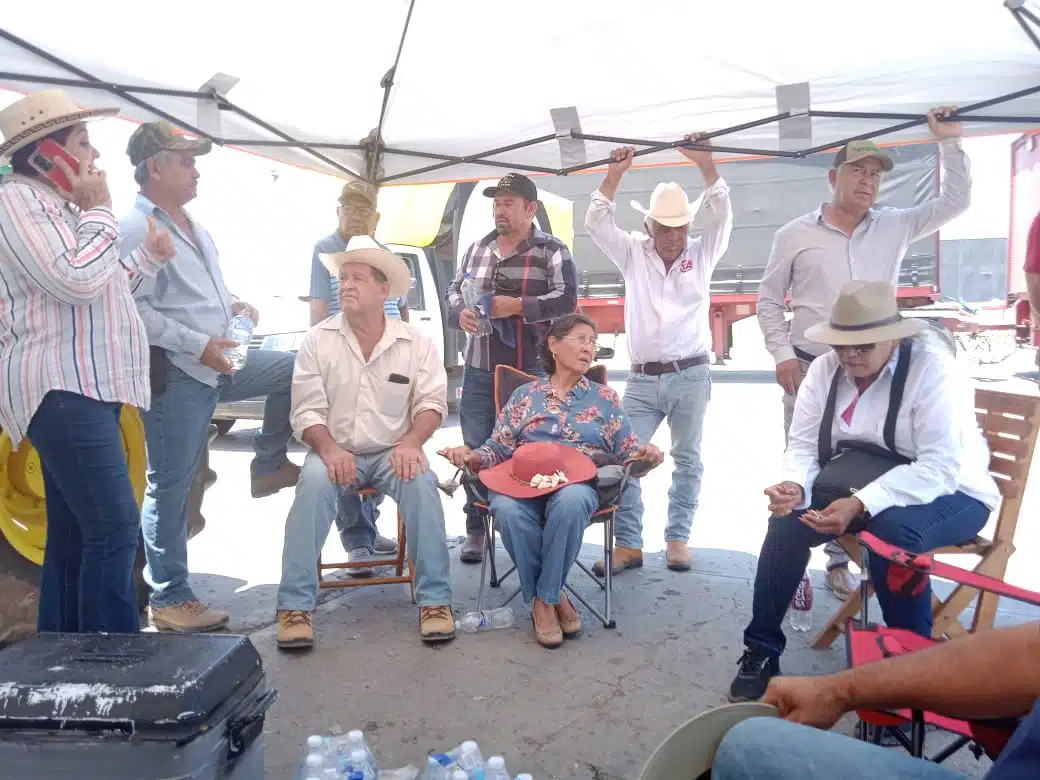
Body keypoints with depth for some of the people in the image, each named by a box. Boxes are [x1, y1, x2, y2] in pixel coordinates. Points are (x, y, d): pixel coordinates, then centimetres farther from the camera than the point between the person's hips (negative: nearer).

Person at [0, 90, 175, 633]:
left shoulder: (60, 204, 22)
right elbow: (76, 283, -20)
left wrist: (149, 258, 19)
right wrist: (99, 212, -8)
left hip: (83, 387, 11)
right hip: (62, 390, -11)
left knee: (74, 534, 13)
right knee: (114, 527, -15)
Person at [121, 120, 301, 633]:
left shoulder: (191, 225, 16)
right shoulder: (136, 228, -13)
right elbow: (135, 308, -22)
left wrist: (233, 306, 9)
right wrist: (198, 346, -23)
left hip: (219, 362, 9)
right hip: (176, 374, -8)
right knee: (170, 488, -1)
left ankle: (268, 466, 17)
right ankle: (169, 600, 10)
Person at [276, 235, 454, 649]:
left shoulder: (416, 341, 1)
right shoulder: (317, 340, 0)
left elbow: (432, 402, -2)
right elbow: (306, 410, -3)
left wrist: (411, 442, -21)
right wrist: (329, 448, -22)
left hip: (393, 452, 0)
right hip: (336, 451, 0)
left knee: (421, 484, -31)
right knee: (313, 484, -31)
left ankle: (435, 599, -20)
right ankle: (296, 606, -23)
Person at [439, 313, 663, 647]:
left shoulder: (605, 398, 19)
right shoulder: (525, 395, 20)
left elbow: (627, 452, 14)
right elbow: (498, 448, 16)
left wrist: (645, 454, -10)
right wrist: (471, 457, -5)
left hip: (579, 483, -1)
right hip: (524, 480, 1)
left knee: (570, 502, -39)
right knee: (507, 509, -36)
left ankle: (546, 598, -19)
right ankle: (547, 599, -15)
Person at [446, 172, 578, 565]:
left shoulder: (552, 251, -2)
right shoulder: (477, 248, 14)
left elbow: (566, 300, -12)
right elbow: (454, 290, 17)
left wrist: (515, 306, -21)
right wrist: (461, 313, -6)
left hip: (531, 370, -4)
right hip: (479, 369, 5)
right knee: (475, 449, 8)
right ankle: (476, 529, 21)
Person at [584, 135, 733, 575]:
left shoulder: (702, 254, 6)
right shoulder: (633, 254, 7)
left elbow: (722, 216, -7)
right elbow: (597, 224, -1)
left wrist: (705, 164, -15)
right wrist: (614, 175, -9)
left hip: (691, 376, 0)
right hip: (642, 379, 1)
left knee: (687, 460, 6)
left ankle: (678, 539, 17)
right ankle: (628, 544, 4)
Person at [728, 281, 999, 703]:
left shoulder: (933, 368, -22)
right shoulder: (824, 369, -6)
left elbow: (939, 468, -29)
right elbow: (804, 445, -8)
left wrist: (861, 505, -41)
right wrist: (794, 486, -31)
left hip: (947, 492, -4)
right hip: (860, 485, 5)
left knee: (892, 531, -35)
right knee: (787, 519, -17)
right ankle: (762, 650, -3)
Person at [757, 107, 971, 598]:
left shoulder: (895, 226, 6)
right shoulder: (795, 235, -2)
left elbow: (955, 202, 9)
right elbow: (769, 301, 2)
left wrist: (948, 143, 3)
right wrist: (782, 354, -7)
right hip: (809, 369, -2)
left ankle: (840, 562, 23)